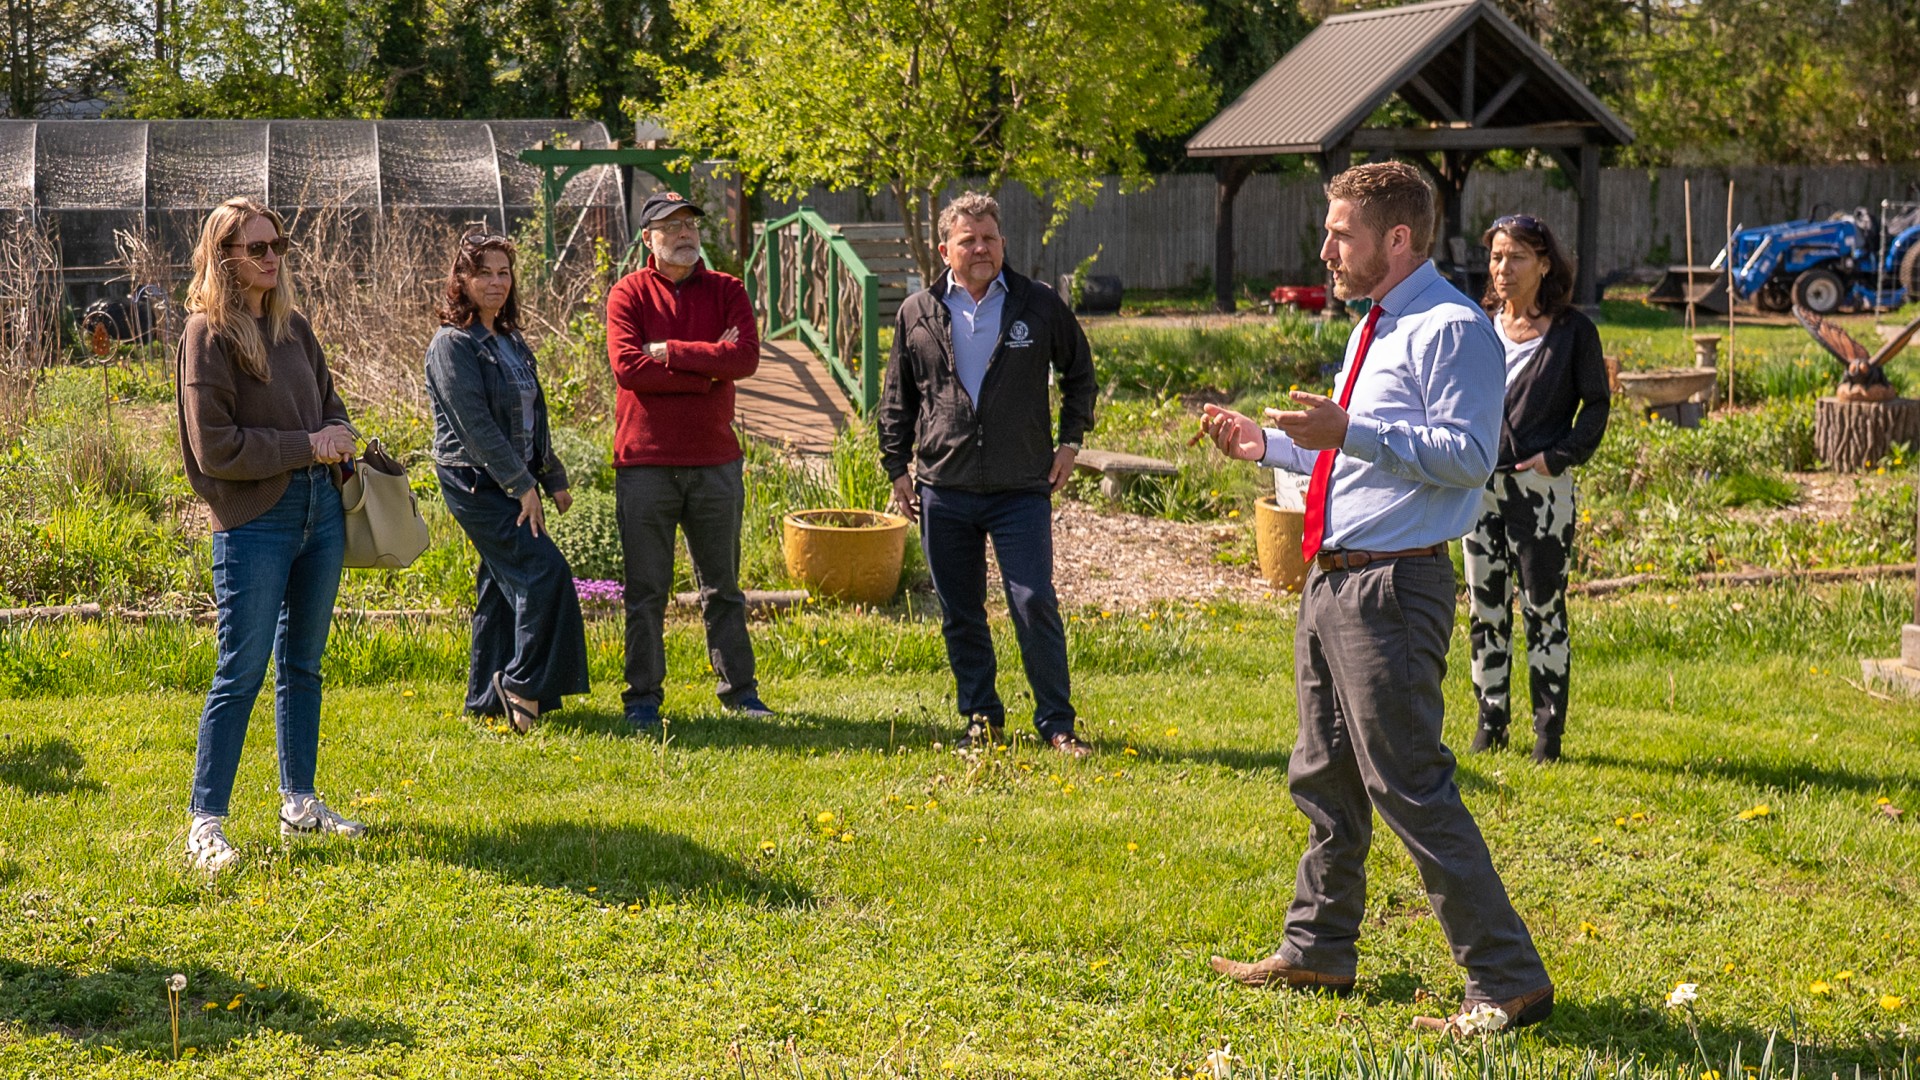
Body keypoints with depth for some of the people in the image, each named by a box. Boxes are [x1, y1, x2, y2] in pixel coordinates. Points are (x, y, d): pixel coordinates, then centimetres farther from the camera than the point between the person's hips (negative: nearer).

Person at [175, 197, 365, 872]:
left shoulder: (292, 327, 13)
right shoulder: (209, 335, -8)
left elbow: (329, 402, 23)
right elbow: (216, 447, -14)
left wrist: (339, 435, 0)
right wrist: (306, 445, -14)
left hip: (319, 510, 7)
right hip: (254, 520, -7)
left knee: (301, 665, 14)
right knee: (241, 672, -6)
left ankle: (300, 803, 23)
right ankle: (206, 823, -1)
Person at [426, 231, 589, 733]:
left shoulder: (511, 342, 15)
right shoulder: (452, 344, -12)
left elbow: (534, 417, 21)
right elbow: (475, 424, -18)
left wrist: (553, 479, 17)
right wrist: (522, 486, -19)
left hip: (512, 482, 8)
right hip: (476, 483, -8)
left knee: (503, 588, 9)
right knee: (543, 571, -16)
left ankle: (488, 700, 16)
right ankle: (524, 684, -7)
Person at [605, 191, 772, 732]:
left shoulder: (726, 291, 6)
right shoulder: (628, 294, 1)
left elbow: (746, 357, -10)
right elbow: (627, 367, -14)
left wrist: (670, 351, -12)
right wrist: (708, 368, -12)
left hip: (715, 460, 2)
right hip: (645, 464, -2)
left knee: (722, 585, 12)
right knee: (646, 590, 3)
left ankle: (738, 687, 20)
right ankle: (643, 697, 10)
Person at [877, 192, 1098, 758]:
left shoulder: (1040, 306, 2)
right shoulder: (917, 314, 5)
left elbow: (1079, 373, 16)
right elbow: (897, 399, 14)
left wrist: (1070, 440, 8)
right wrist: (897, 467, 10)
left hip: (1021, 489, -2)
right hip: (944, 491, 2)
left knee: (1035, 605, -6)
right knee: (960, 614, 7)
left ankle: (1056, 723, 4)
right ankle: (981, 718, 20)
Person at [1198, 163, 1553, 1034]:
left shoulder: (1453, 329, -13)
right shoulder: (1374, 329, 18)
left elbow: (1467, 456, -24)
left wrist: (1350, 432, -29)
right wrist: (1270, 445, 18)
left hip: (1392, 589, -10)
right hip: (1333, 579, 10)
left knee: (1410, 788, -10)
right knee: (1323, 777, 19)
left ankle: (1507, 982, -4)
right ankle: (1317, 951, 34)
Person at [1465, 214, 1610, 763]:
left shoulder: (1572, 330, -3)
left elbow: (1596, 403, 1)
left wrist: (1561, 454, -10)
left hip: (1541, 486, -4)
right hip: (1480, 485, 4)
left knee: (1543, 608, 1)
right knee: (1485, 607, 9)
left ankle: (1549, 730, 8)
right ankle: (1490, 722, 19)